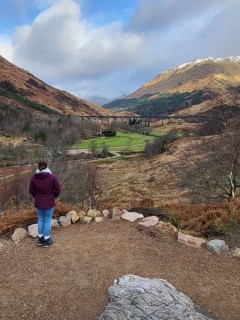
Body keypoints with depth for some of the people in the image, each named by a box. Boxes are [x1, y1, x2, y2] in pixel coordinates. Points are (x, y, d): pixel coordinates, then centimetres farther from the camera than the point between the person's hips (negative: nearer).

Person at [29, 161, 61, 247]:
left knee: (40, 219, 21)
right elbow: (58, 189, -13)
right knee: (48, 220, 11)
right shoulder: (52, 177, -14)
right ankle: (46, 241, 21)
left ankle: (40, 239, 30)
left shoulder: (34, 177, -8)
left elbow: (31, 191, -1)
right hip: (49, 203, -2)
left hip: (38, 203, 2)